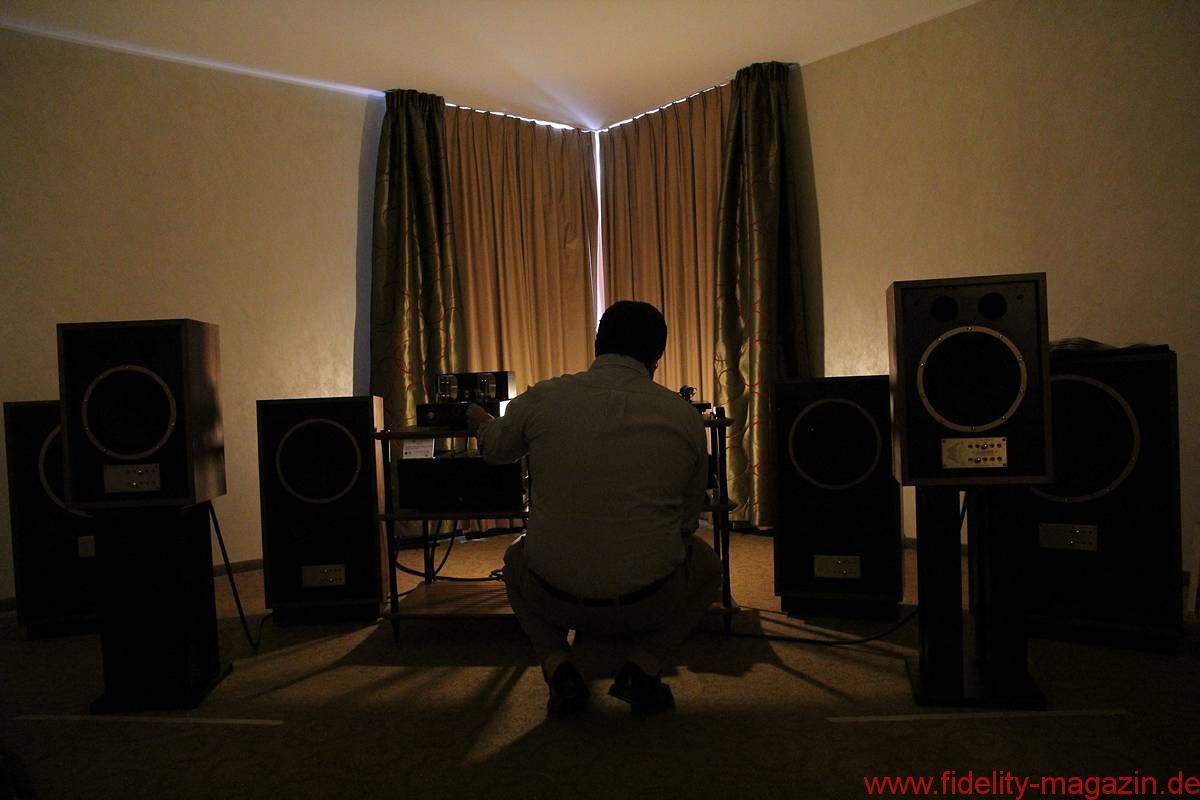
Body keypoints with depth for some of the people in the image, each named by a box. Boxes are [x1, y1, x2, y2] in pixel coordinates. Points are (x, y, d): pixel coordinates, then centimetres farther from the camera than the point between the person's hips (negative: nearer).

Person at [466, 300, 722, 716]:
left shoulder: (542, 398, -3)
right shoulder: (685, 416, -2)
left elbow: (495, 449, 19)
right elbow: (688, 521, 9)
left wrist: (479, 419, 43)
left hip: (554, 599, 1)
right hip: (650, 601, 0)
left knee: (517, 557, 35)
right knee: (707, 564, 31)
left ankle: (558, 666, 12)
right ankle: (643, 665, 10)